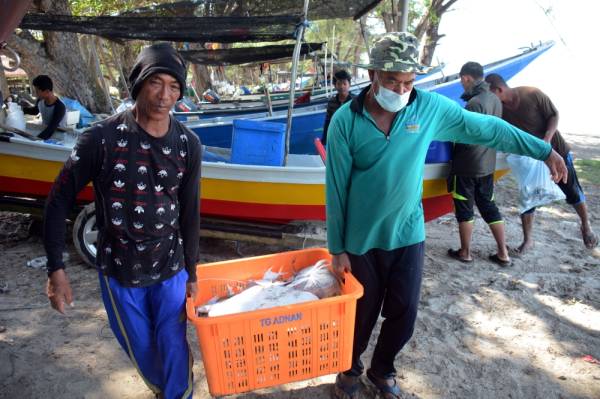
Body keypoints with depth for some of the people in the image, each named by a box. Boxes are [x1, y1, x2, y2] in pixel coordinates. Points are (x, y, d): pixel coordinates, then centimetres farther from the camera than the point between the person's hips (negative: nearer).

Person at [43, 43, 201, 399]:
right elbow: (59, 201, -6)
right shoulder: (103, 139, -15)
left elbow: (190, 213, 0)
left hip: (170, 266, 1)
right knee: (140, 348, 17)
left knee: (173, 346, 4)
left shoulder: (188, 145, -8)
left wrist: (191, 273, 4)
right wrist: (56, 269, -7)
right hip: (118, 269, 0)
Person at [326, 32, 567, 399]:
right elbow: (336, 189, -10)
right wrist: (337, 248, -7)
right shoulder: (345, 120, -14)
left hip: (408, 235, 2)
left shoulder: (430, 107, -7)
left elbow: (486, 128, 5)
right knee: (362, 315, 13)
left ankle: (382, 369, 42)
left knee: (404, 315, 13)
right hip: (362, 241, -2)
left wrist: (545, 151, 9)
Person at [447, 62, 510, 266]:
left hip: (467, 166, -8)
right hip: (487, 164, 8)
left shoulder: (474, 103, -21)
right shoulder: (495, 99, 7)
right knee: (488, 206, 16)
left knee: (464, 208, 7)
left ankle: (465, 252, 19)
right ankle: (503, 253, 20)